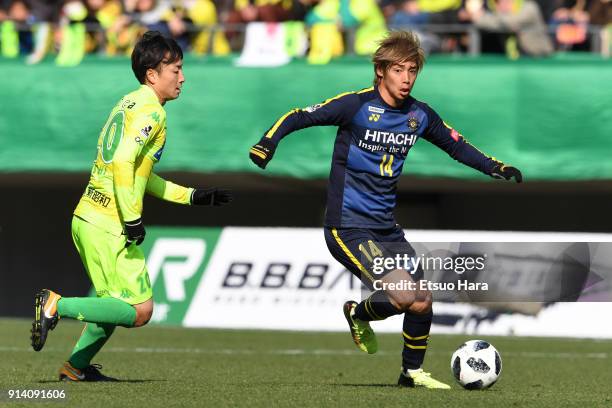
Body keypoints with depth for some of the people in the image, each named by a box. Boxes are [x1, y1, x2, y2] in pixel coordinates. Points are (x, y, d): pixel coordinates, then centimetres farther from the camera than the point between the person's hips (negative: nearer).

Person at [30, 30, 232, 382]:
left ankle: (77, 366, 22)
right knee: (140, 311, -7)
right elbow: (123, 162, -25)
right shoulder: (151, 111, -11)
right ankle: (58, 306, -10)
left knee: (120, 302, 22)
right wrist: (133, 218, -22)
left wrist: (192, 196, 26)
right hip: (109, 226, -10)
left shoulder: (131, 103, 18)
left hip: (87, 218, 10)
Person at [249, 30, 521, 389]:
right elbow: (298, 117, -12)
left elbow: (455, 144, 20)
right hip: (348, 227, -7)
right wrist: (268, 143, -28)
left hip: (386, 228, 7)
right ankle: (359, 314, 12)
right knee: (404, 295, -20)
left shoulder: (420, 115, 5)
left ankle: (413, 372, 28)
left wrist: (495, 167, 12)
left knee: (423, 303, 3)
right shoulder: (356, 105, -13)